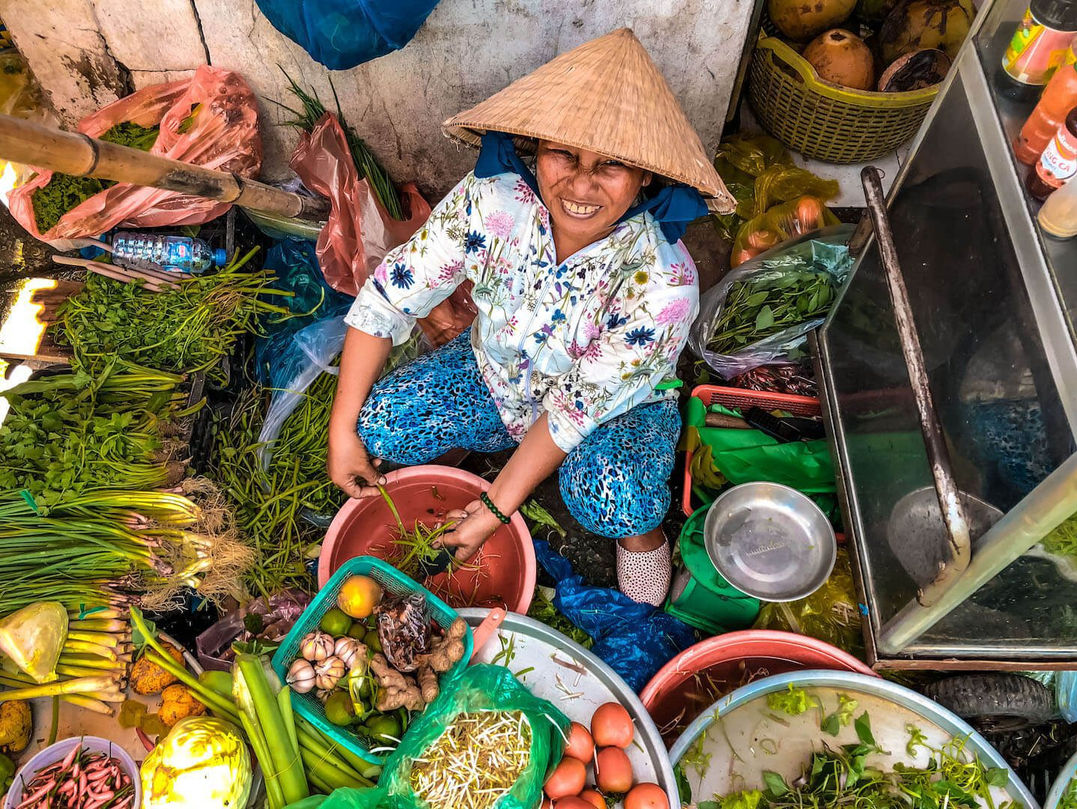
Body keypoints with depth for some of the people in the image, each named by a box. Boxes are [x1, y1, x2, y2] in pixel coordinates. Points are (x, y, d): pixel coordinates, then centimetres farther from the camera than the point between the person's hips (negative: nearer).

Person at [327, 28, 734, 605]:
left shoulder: (661, 284, -34)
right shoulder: (493, 198, -27)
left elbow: (580, 407, -26)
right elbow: (389, 297, -18)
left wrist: (494, 510, -23)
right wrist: (343, 431, -18)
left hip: (616, 406, -3)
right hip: (494, 377, 4)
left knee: (612, 496, -35)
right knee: (377, 423, -18)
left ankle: (642, 533, 4)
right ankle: (463, 448, 17)